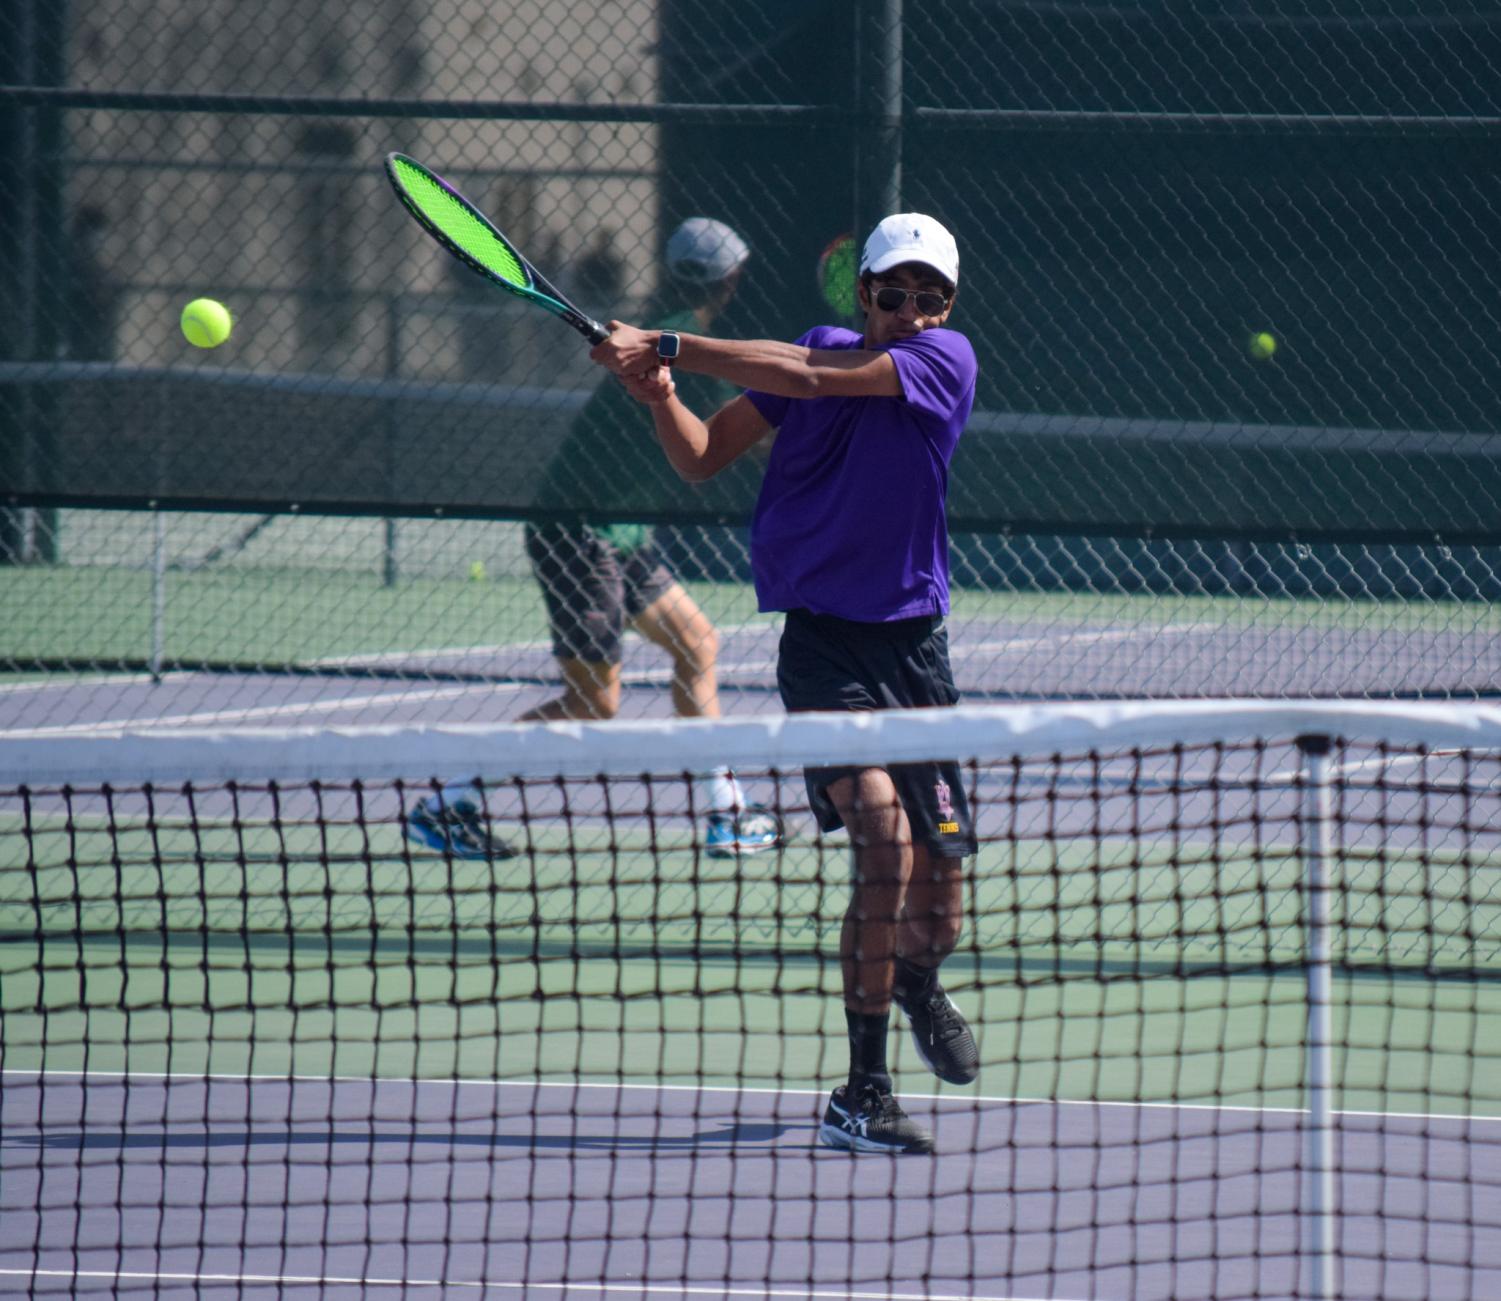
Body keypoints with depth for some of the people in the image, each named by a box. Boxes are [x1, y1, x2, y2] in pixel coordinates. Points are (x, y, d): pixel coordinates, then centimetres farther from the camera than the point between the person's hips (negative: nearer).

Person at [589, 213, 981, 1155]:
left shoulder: (948, 360, -6)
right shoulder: (821, 349, 3)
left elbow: (806, 377, -19)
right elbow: (702, 458, 9)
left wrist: (664, 348, -19)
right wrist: (659, 394, -11)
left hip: (915, 643, 1)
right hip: (824, 643, -1)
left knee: (934, 922, 6)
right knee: (885, 841, -22)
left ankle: (916, 984, 45)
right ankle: (863, 1094, -14)